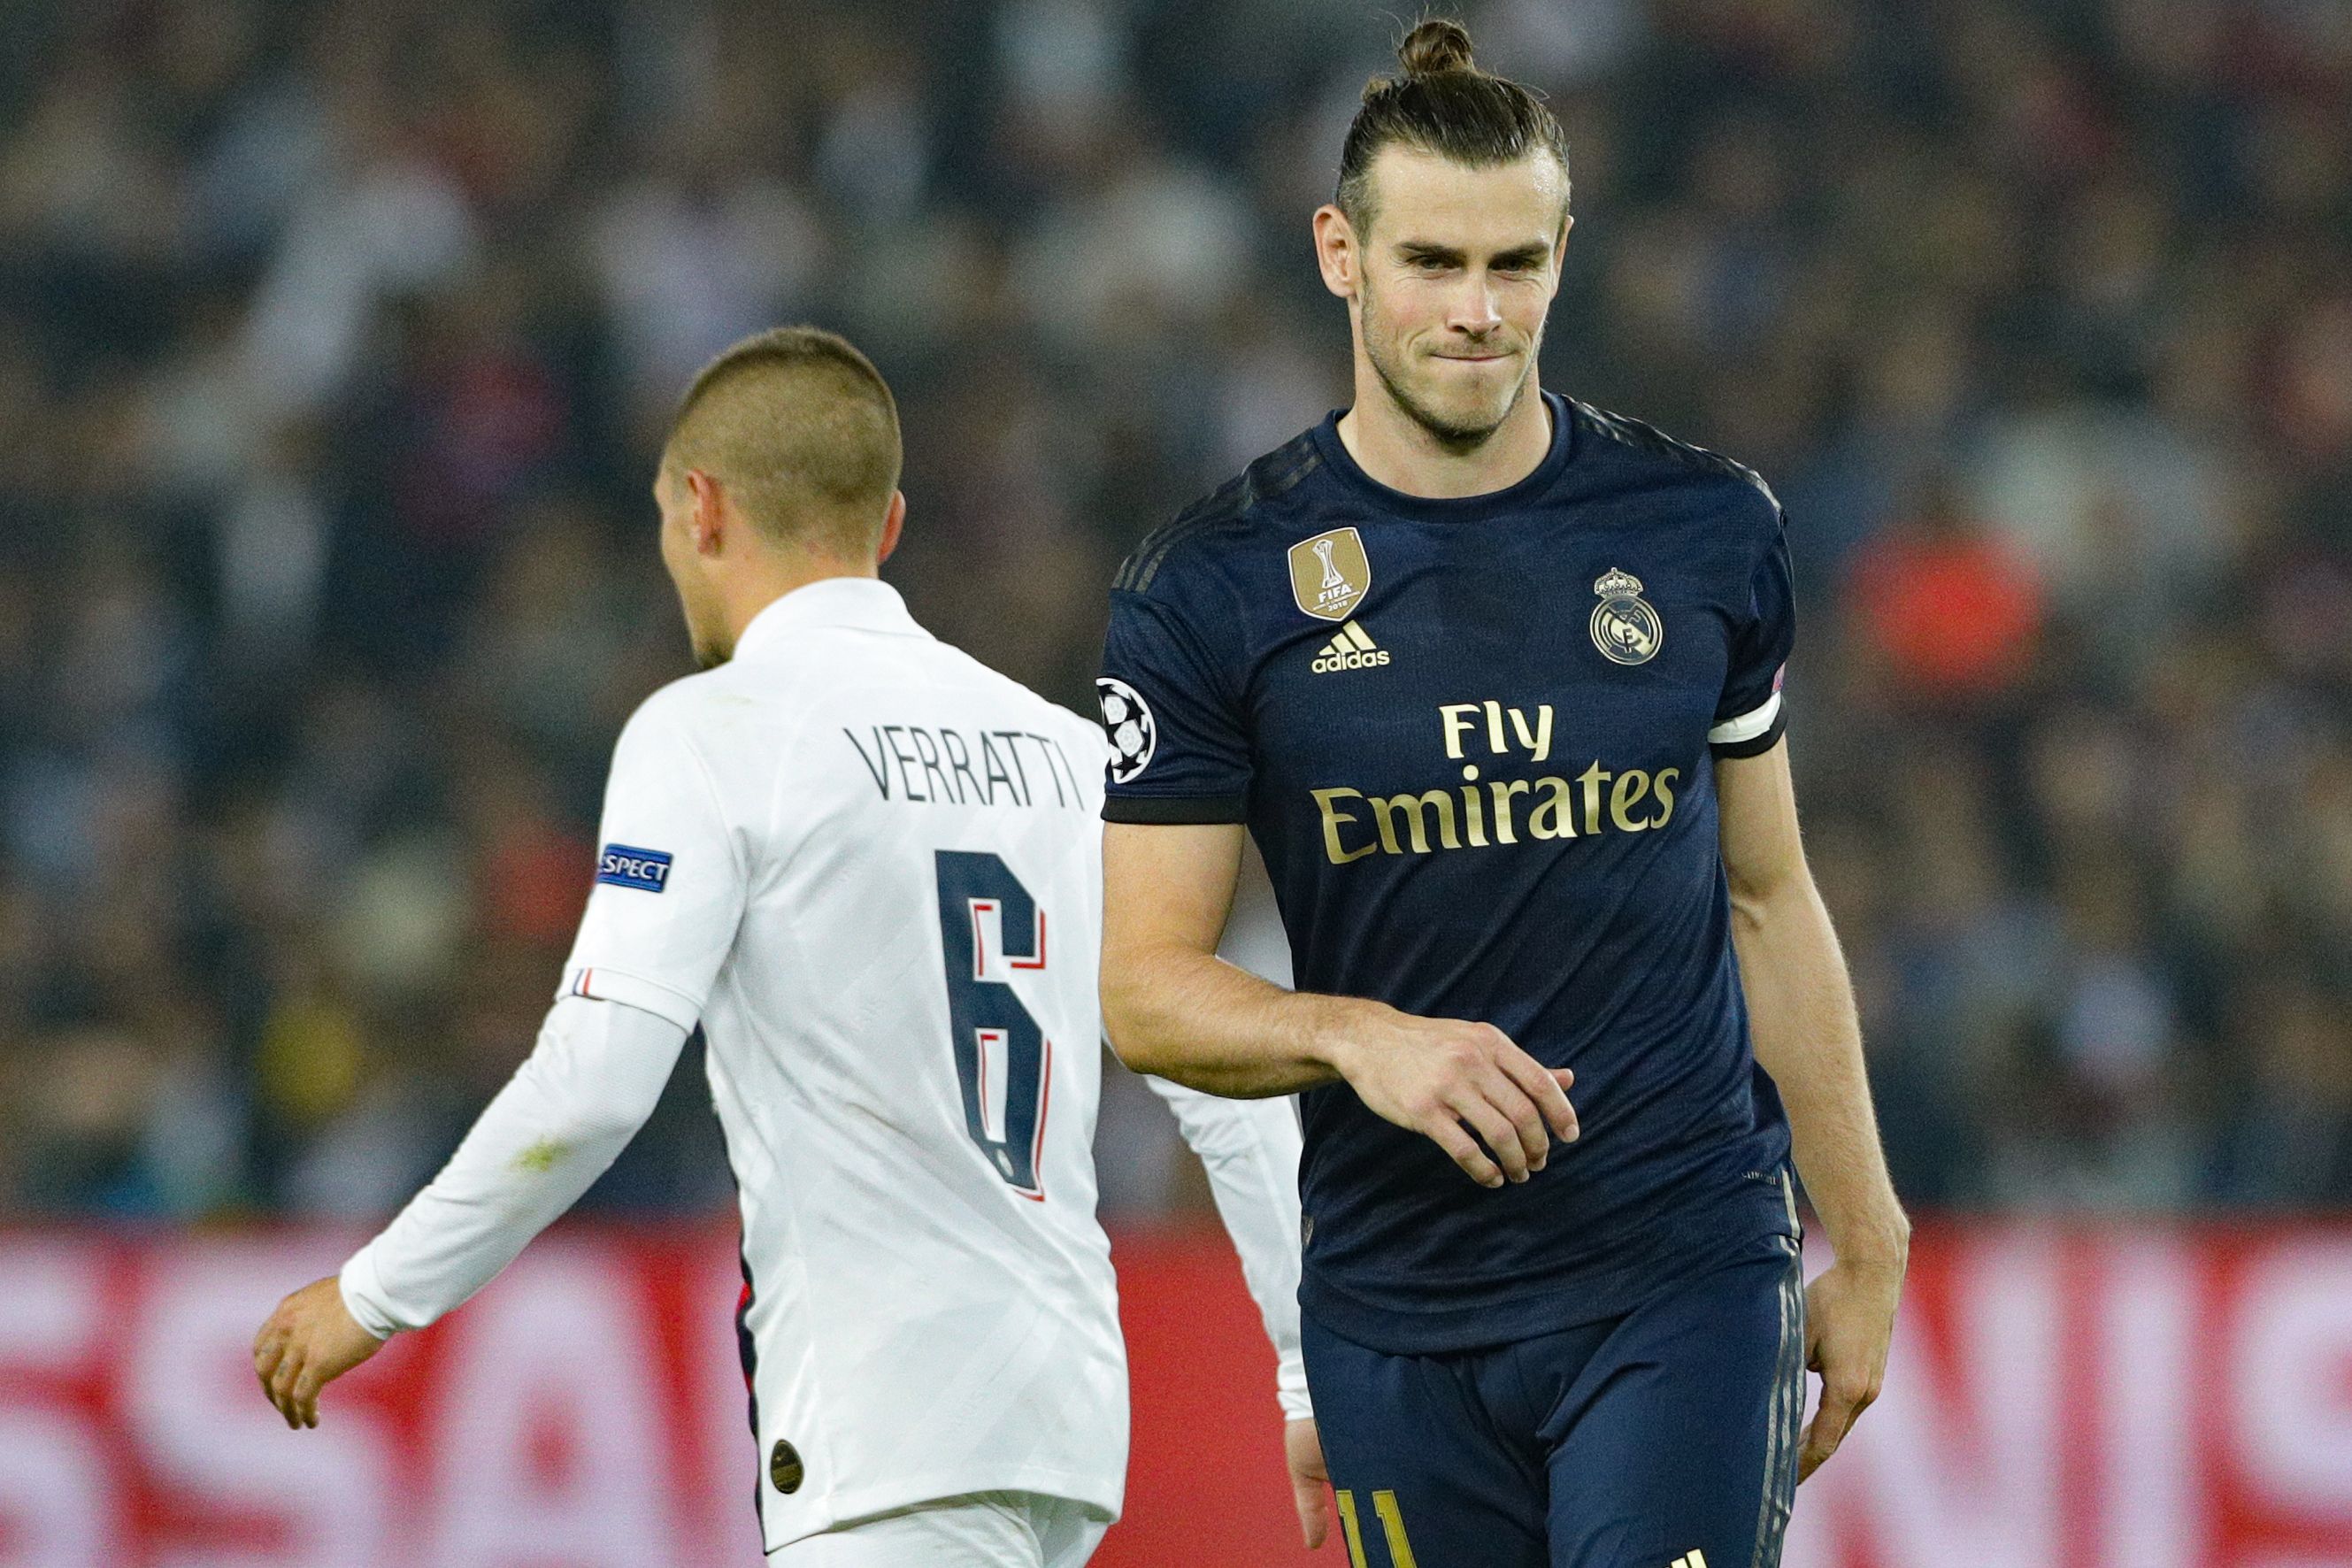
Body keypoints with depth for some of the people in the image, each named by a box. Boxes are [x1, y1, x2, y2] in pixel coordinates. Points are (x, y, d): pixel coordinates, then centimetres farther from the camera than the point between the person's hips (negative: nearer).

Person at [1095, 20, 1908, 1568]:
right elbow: (1145, 988, -1)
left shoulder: (1707, 533, 6)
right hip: (1400, 1309, 0)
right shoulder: (1213, 589, -1)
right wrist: (1355, 1038, -21)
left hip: (1685, 1279, 0)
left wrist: (1867, 1245, 15)